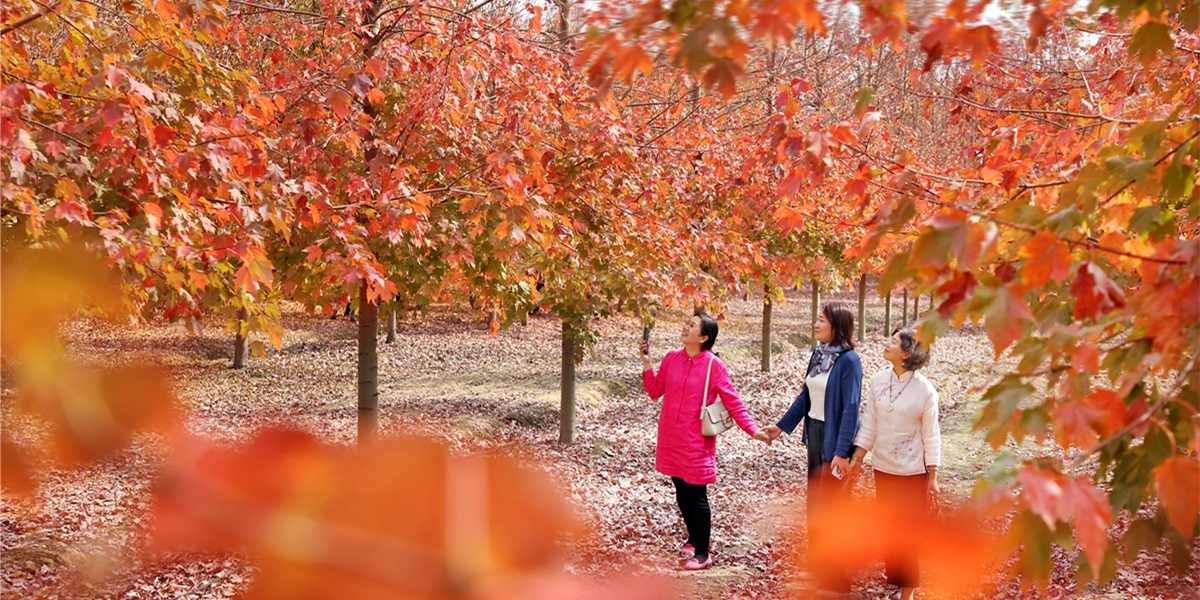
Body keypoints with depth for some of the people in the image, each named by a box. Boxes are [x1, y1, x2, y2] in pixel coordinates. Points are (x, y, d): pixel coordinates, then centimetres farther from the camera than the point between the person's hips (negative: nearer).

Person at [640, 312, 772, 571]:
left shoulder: (714, 366, -12)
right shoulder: (671, 358, 2)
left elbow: (733, 402, -9)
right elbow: (655, 391, 10)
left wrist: (752, 429, -17)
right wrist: (646, 365, -3)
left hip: (696, 442, -5)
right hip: (670, 439, 5)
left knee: (696, 496, 0)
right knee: (681, 492, 15)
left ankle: (702, 553, 10)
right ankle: (693, 538, 35)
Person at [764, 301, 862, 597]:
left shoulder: (848, 360, -17)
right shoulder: (818, 354, 6)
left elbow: (850, 408, -20)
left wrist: (842, 452, -24)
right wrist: (781, 426, 17)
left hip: (834, 438, -8)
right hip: (814, 432, 8)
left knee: (830, 506, -2)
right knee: (814, 501, 16)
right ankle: (817, 565, 29)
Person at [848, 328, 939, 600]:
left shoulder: (924, 389, -14)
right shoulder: (879, 380, -2)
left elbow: (931, 434, -8)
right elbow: (869, 423, 5)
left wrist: (933, 476, -6)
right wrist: (857, 458, 4)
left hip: (912, 471, -4)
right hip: (883, 466, 4)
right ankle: (894, 576, 24)